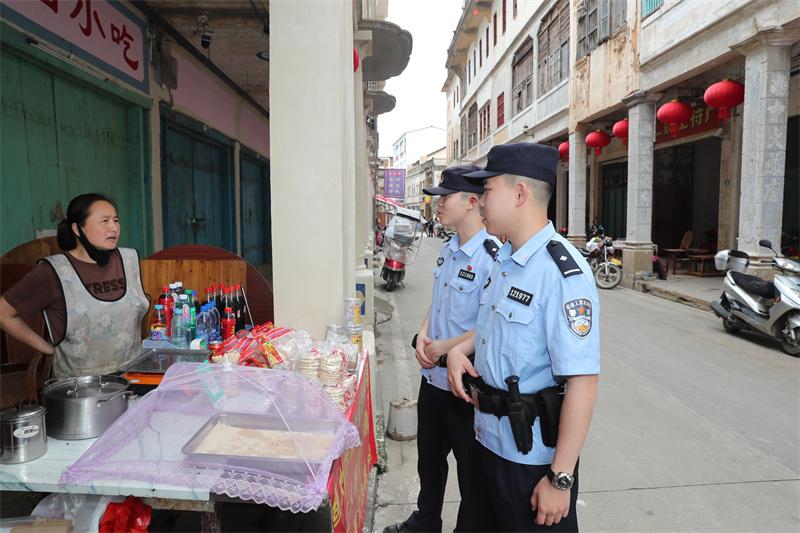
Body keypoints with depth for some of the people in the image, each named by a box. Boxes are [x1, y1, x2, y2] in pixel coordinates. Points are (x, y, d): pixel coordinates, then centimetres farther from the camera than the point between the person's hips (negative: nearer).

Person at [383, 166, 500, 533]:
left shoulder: (492, 256, -23)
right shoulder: (448, 250, 5)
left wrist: (443, 348, -17)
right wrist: (423, 335, -1)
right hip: (433, 375, 9)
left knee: (470, 470, 14)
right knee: (429, 458, 27)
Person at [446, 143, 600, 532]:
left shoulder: (562, 273, -24)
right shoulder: (504, 259, 5)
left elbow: (582, 382, -26)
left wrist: (561, 479, -22)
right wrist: (460, 349, 0)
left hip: (534, 456, -8)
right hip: (490, 440, 8)